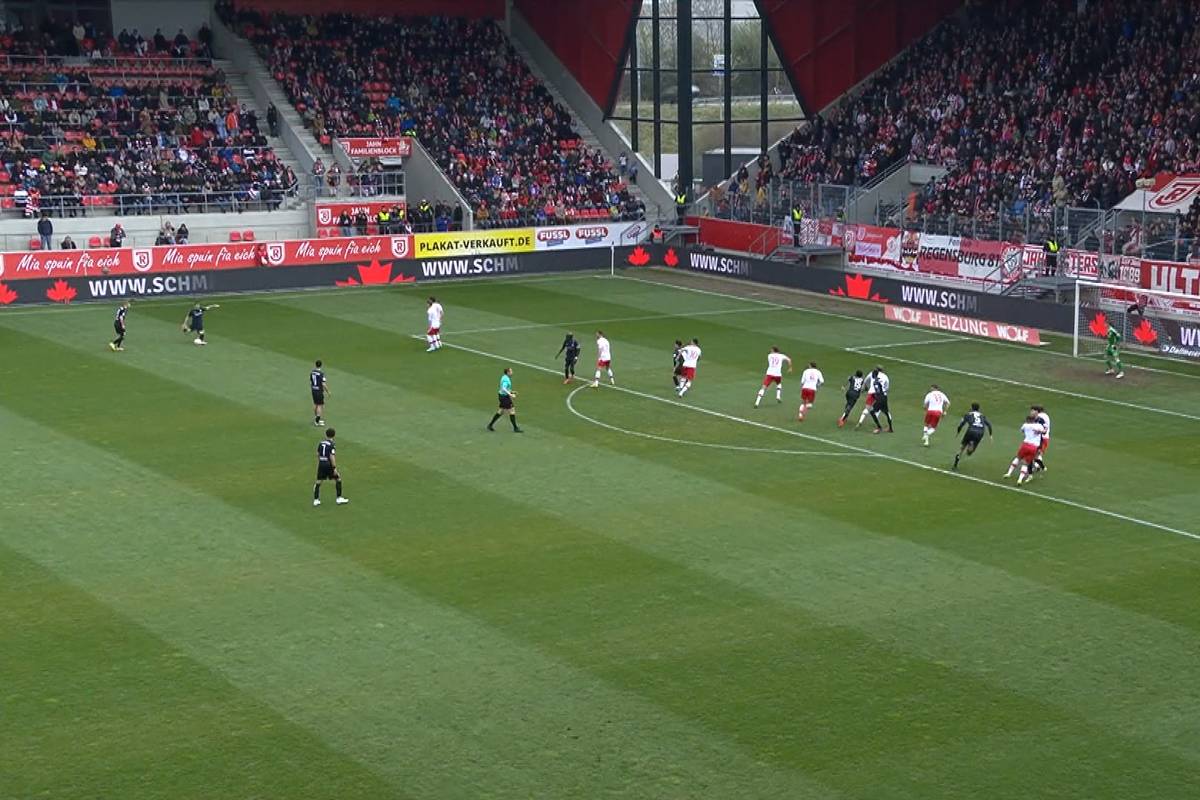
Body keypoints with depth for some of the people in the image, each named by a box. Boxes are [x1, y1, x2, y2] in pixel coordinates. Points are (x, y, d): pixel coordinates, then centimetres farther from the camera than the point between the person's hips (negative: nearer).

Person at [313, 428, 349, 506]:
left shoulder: (321, 443, 6)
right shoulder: (332, 444, -12)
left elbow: (318, 454, 13)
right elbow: (332, 457, -19)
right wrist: (334, 468, -18)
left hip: (321, 464, 5)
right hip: (329, 464, -5)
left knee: (318, 481, 11)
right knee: (338, 479, 10)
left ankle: (316, 500, 10)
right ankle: (339, 498, 10)